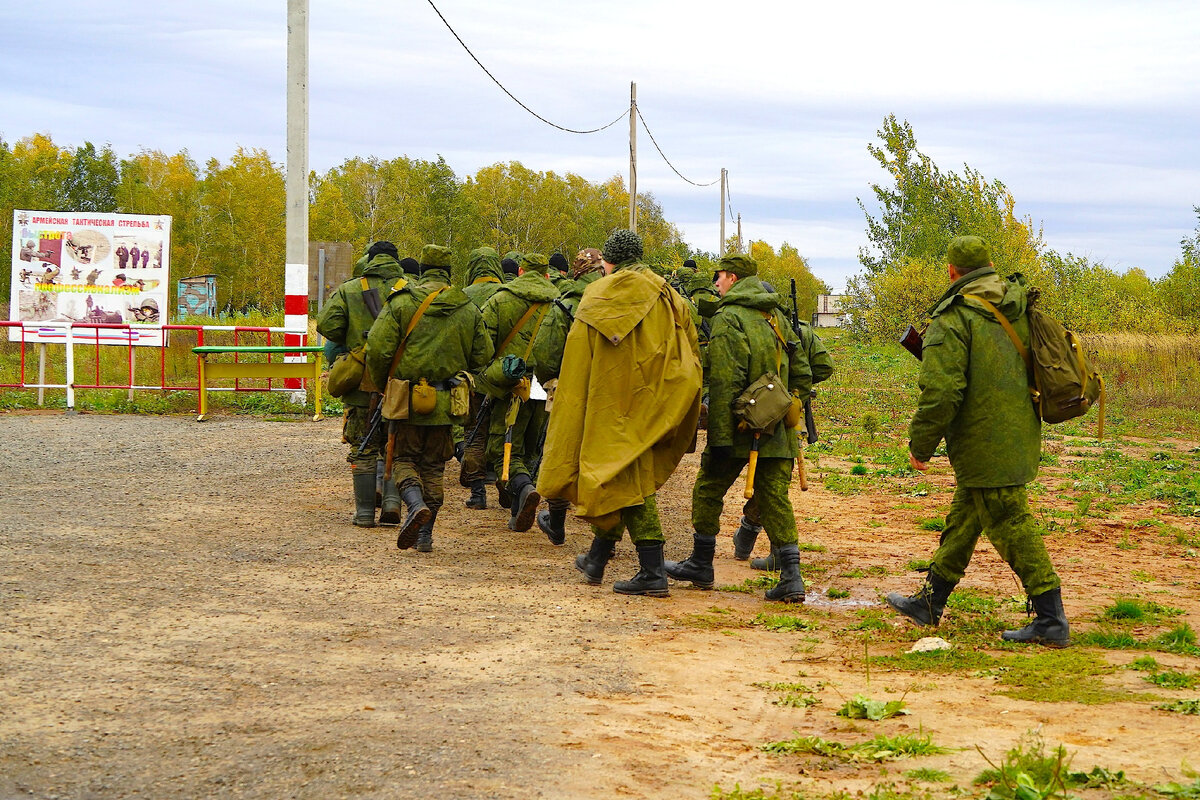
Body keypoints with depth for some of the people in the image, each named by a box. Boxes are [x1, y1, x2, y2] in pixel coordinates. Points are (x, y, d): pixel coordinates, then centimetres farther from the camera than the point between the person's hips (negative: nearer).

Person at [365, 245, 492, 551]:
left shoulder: (401, 303, -7)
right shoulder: (468, 310, 4)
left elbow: (378, 349, -11)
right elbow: (482, 356, 9)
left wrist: (382, 383, 6)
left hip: (407, 399, -3)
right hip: (445, 403, 3)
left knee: (404, 459, 8)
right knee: (434, 465, 13)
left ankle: (416, 504, -21)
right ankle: (425, 534, 15)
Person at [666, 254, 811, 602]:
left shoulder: (728, 318, -10)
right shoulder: (776, 316, 13)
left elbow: (724, 383, -17)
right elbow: (802, 373, 16)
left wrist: (720, 437, -18)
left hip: (740, 428, -6)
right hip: (777, 430, 6)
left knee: (708, 490, 11)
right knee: (775, 497, 6)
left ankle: (701, 565, 22)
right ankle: (791, 577, -4)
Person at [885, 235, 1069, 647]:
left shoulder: (953, 320, -16)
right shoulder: (1019, 308, 8)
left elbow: (940, 393, -21)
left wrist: (920, 444, -10)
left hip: (984, 444, -9)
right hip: (1018, 438, 9)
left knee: (1011, 525, -4)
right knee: (962, 519, 19)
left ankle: (1051, 621, -3)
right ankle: (929, 602, 31)